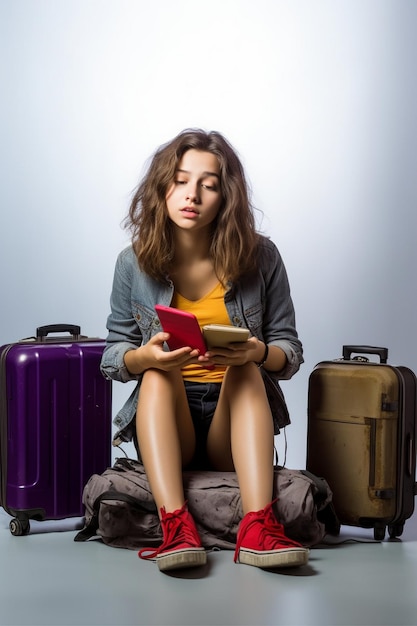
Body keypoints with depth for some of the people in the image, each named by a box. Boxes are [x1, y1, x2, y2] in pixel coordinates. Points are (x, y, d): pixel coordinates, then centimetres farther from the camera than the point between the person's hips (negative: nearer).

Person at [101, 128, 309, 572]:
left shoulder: (260, 257, -2)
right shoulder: (135, 263, -1)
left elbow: (290, 352, 1)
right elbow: (112, 356, 4)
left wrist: (256, 352, -24)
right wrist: (145, 357, -21)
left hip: (237, 418, 0)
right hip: (163, 421, 0)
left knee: (247, 370, -28)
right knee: (158, 375, -28)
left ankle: (257, 525, -46)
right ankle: (175, 524, -48)